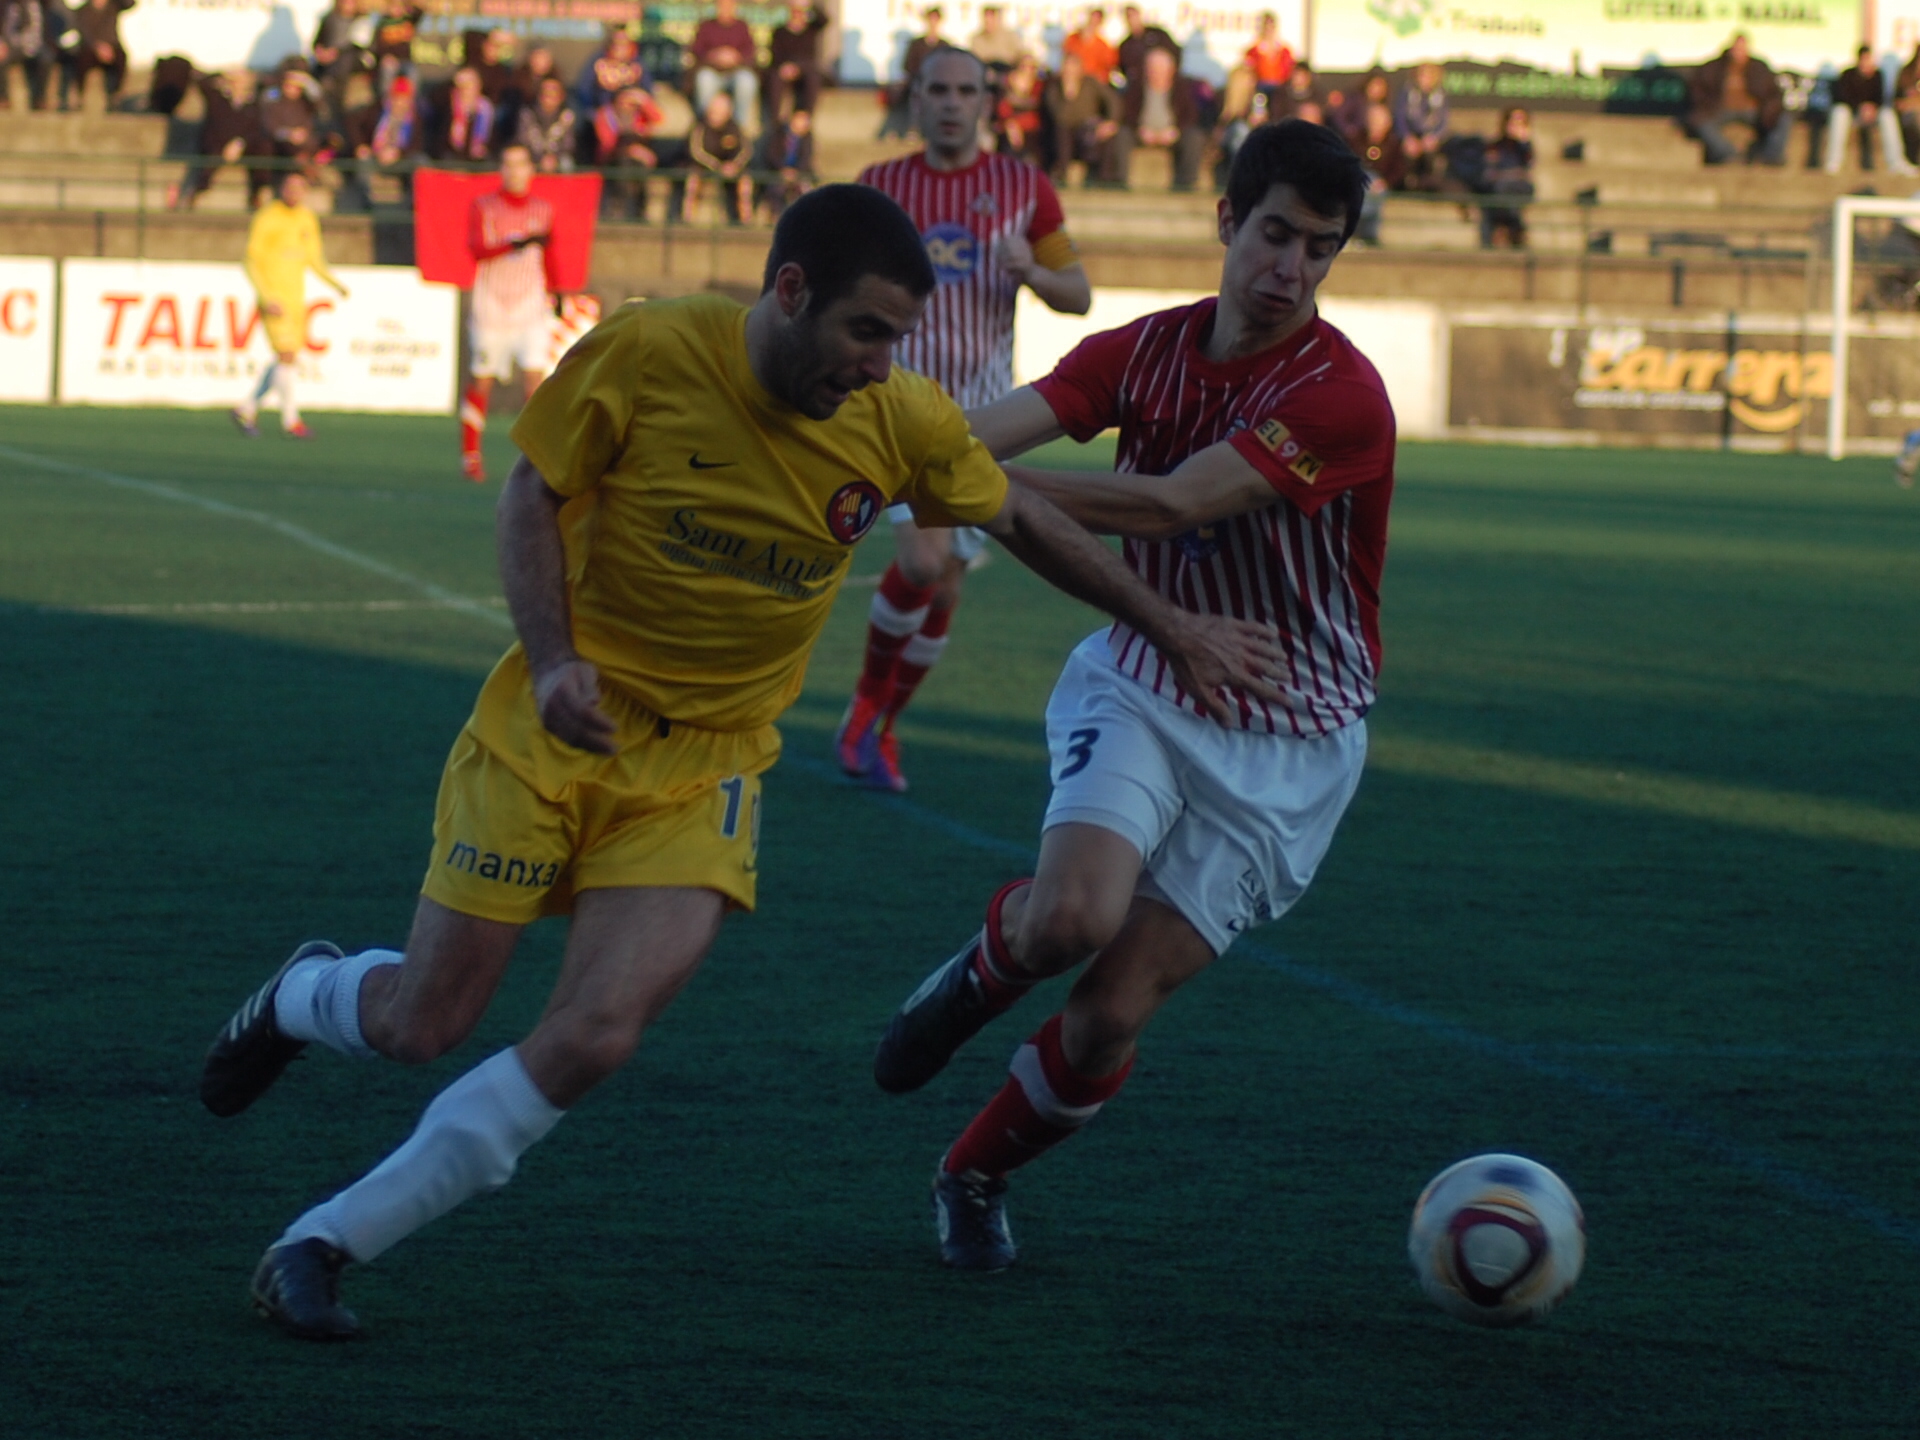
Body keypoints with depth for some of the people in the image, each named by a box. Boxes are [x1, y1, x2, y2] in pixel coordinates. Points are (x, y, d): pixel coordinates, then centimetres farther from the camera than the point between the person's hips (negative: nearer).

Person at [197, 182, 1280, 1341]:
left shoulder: (904, 423, -8)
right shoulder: (646, 355, -16)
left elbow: (1024, 520, 9)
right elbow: (535, 495, -4)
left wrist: (1174, 629, 15)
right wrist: (552, 661, -18)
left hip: (703, 767, 2)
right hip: (558, 727, -1)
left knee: (595, 1038, -18)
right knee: (425, 1024, 1)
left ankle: (322, 1245, -5)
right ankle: (308, 996, 39)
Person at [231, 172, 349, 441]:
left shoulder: (307, 219, 10)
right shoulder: (266, 218, -10)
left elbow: (313, 257, 20)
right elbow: (253, 262, -11)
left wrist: (335, 283, 5)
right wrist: (267, 299, -20)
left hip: (296, 297, 7)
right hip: (273, 297, -7)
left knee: (287, 358, 6)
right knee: (287, 355, -11)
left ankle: (247, 408, 20)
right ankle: (290, 420, -4)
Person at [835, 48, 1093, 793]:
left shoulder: (1023, 187, 4)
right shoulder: (879, 186, 4)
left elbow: (1078, 295, 6)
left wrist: (1031, 271, -14)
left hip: (979, 409, 2)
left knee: (944, 589, 4)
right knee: (923, 559, -22)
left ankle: (879, 728, 24)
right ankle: (867, 701, 0)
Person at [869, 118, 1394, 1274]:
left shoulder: (1342, 396, -18)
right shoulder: (1148, 351, 0)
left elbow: (1174, 504, -28)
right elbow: (995, 429, -15)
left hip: (1286, 743, -2)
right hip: (1145, 686, 2)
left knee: (1113, 1012, -8)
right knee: (1074, 915, -28)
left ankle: (976, 1178, 21)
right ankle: (989, 959, 9)